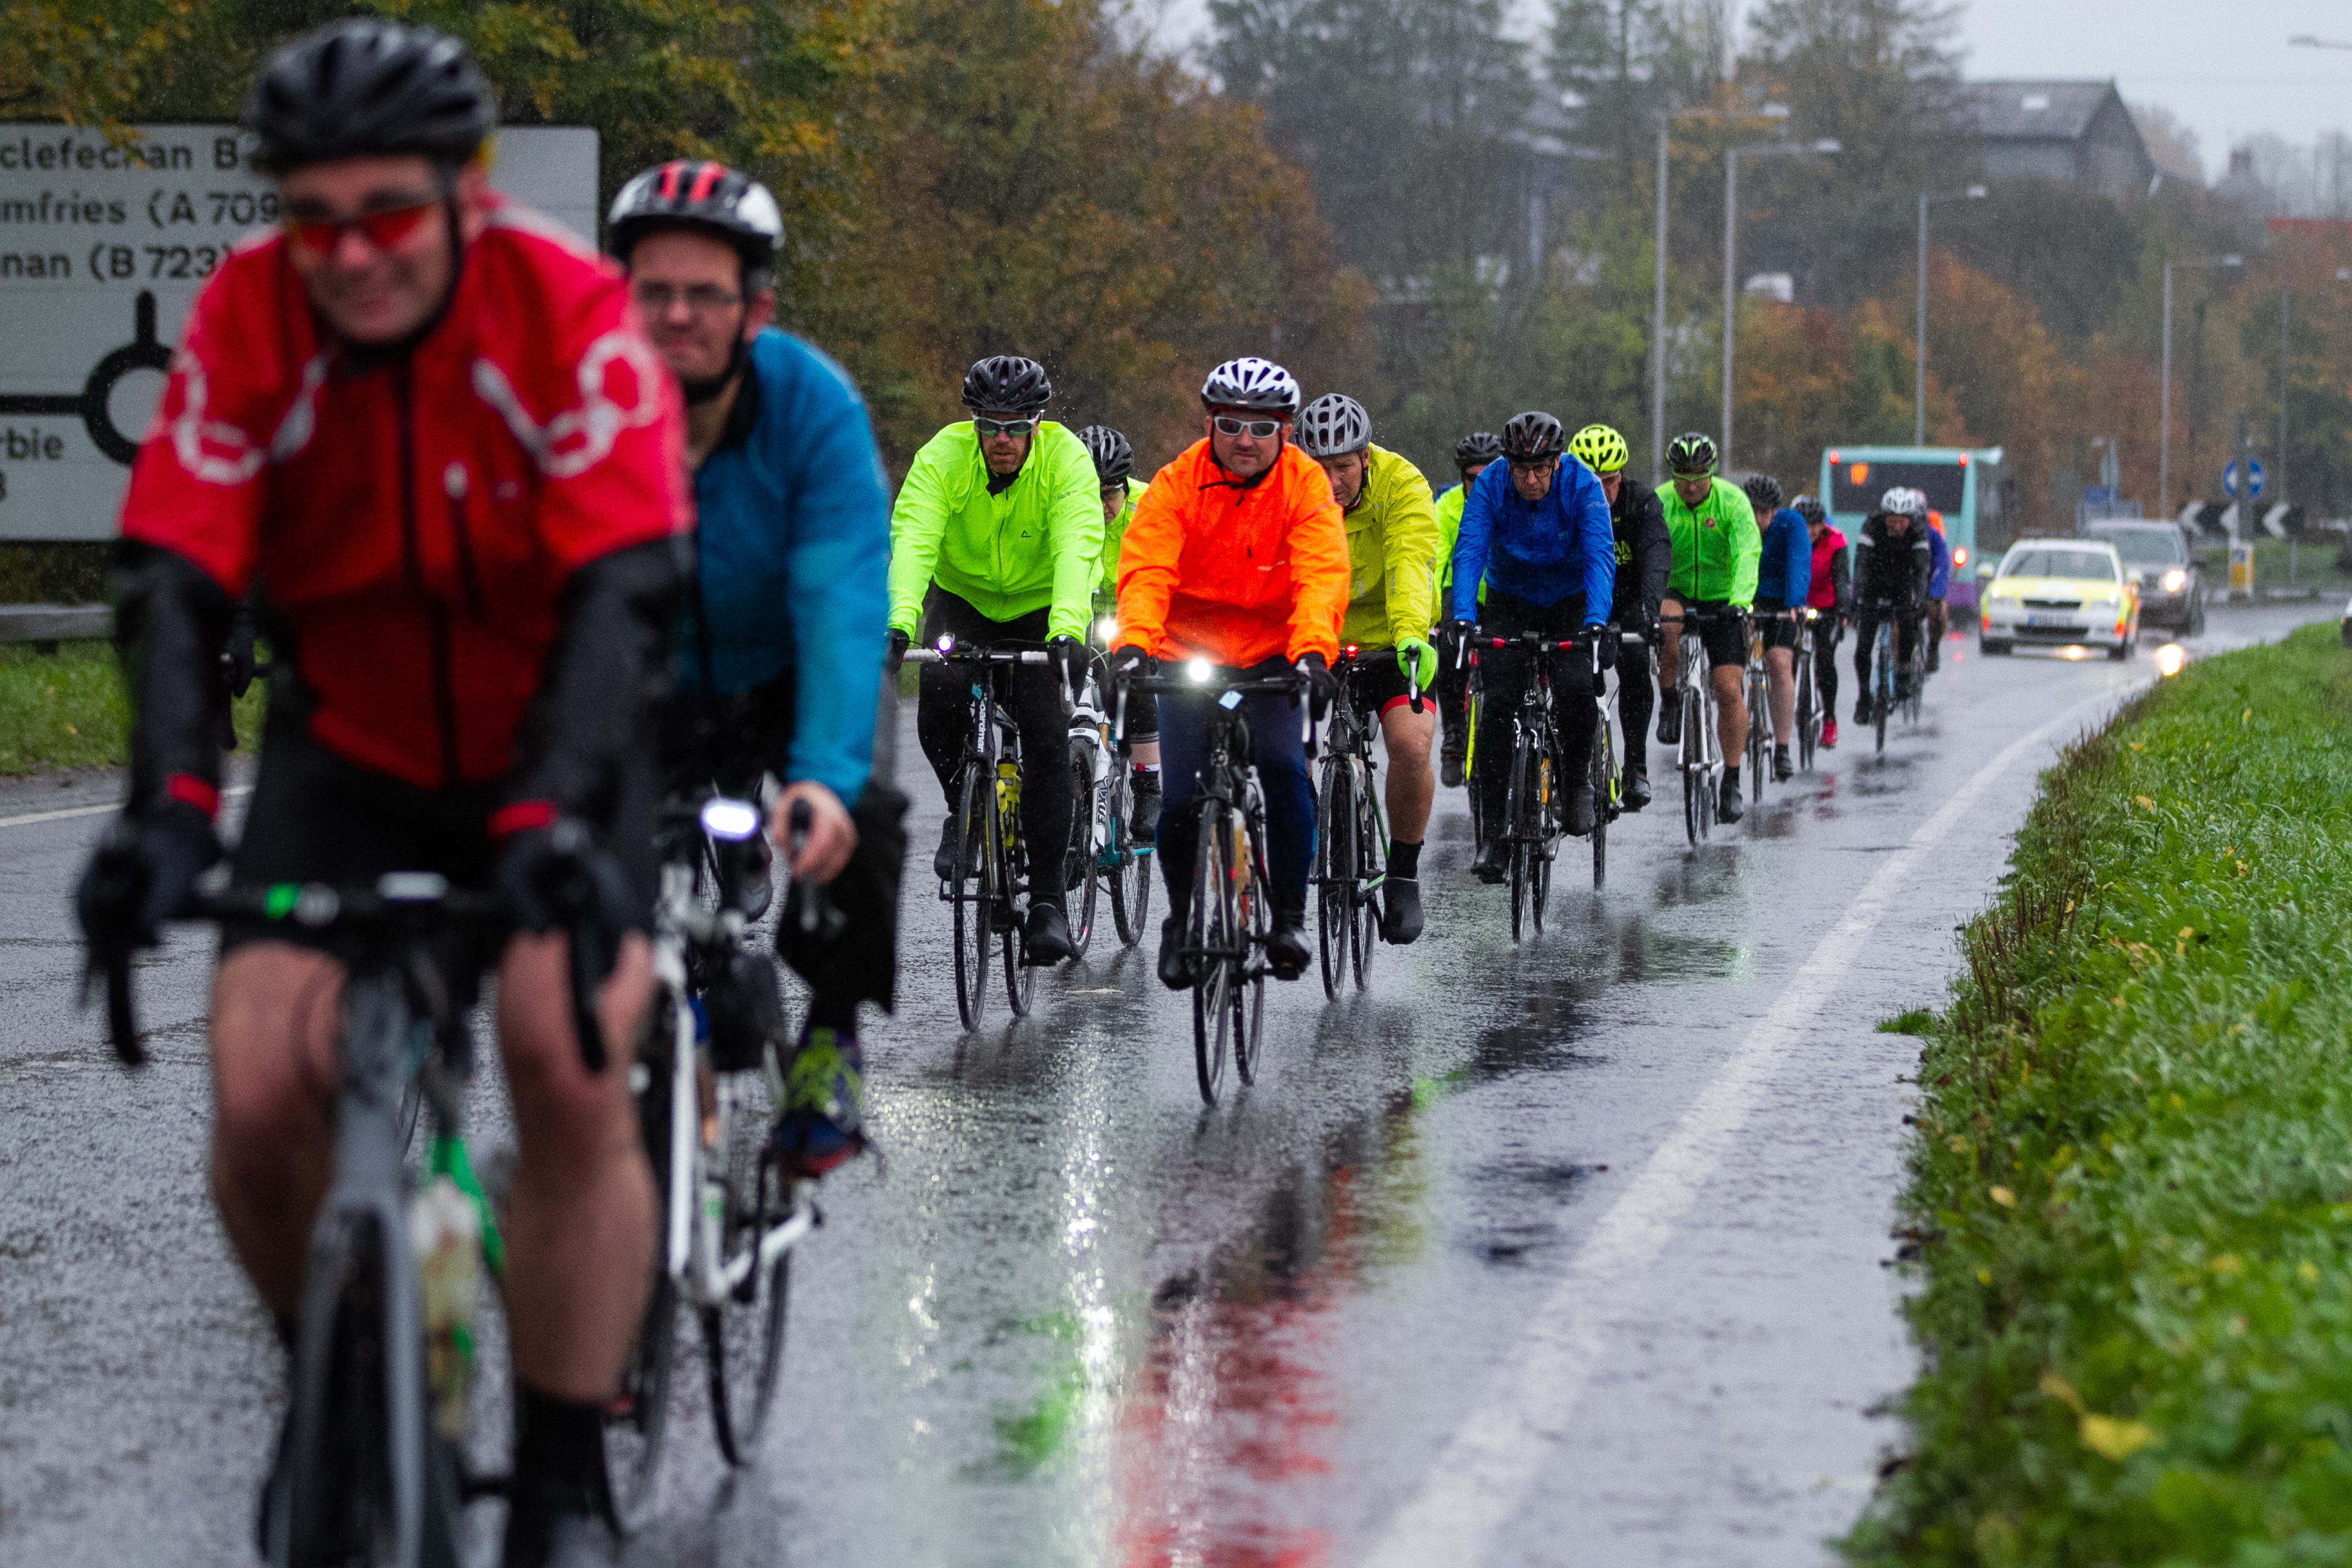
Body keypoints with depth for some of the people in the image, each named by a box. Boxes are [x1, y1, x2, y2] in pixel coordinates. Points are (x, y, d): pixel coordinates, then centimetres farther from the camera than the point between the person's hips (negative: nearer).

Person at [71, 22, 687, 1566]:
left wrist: (555, 815, -45)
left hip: (548, 754, -2)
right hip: (349, 753, 2)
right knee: (261, 1097, -16)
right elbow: (174, 578, -23)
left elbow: (624, 586, -31)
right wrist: (171, 804, -40)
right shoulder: (246, 319, -17)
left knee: (572, 1078, -23)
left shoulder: (570, 308, -23)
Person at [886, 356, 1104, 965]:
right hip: (962, 599, 1)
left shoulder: (1066, 458, -25)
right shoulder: (942, 457, -23)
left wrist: (1068, 631, -54)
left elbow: (1077, 548, -37)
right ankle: (965, 810, 9)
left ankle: (1047, 898, -7)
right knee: (939, 708, -23)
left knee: (1047, 741, -15)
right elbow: (912, 542, -35)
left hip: (1041, 610, -1)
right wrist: (900, 622, -52)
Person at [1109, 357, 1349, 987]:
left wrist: (1311, 652, -42)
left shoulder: (1306, 485, -12)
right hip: (1188, 656, 0)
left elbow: (1321, 576, -24)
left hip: (1272, 656, 0)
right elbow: (1146, 570, -23)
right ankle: (1181, 921, 20)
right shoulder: (1177, 484, -12)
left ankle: (1290, 918, -9)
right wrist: (1133, 643, -42)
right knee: (1181, 799, -7)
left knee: (1285, 769, -23)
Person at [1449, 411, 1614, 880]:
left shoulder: (1583, 485, -22)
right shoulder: (1490, 485, -20)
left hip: (1570, 603, -1)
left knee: (1575, 689, -25)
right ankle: (1495, 827, -11)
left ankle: (1577, 775, 4)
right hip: (1510, 603, 1)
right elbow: (1468, 553, -27)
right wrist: (1463, 618, -43)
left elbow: (1600, 557, -31)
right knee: (1498, 701, -16)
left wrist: (1595, 622, -46)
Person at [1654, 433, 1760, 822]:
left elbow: (1747, 555, -26)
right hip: (1677, 595, 0)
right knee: (1664, 619, -37)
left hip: (1722, 601, 0)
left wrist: (1741, 600, -44)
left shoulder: (1732, 501, -15)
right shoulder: (1658, 502, -13)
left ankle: (1731, 783, 3)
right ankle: (1670, 705, -13)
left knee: (1729, 690, -10)